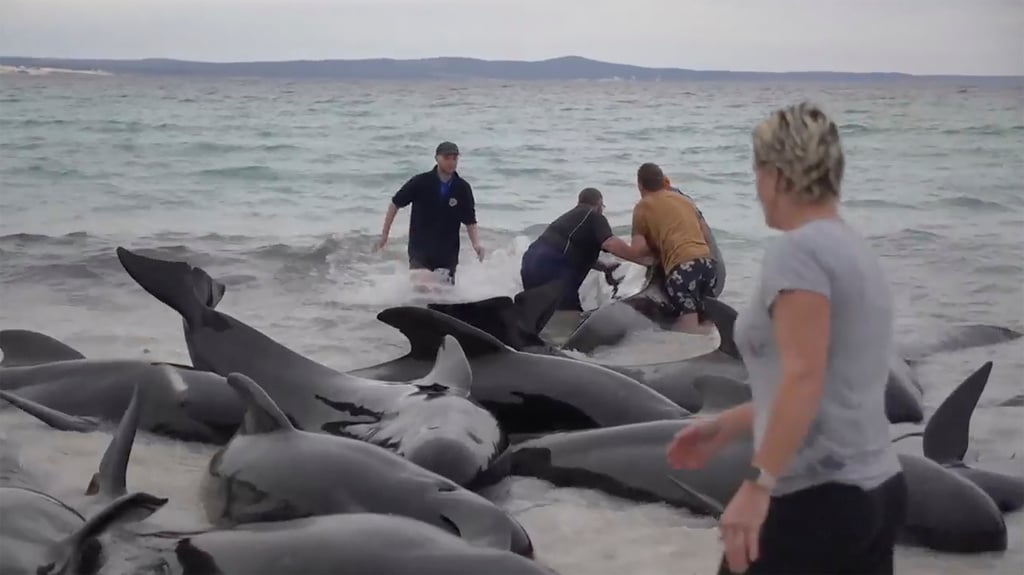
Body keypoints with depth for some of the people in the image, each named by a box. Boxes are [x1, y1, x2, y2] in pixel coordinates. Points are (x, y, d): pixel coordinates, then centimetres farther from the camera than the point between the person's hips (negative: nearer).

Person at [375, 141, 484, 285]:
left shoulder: (463, 188, -6)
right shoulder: (420, 182, -11)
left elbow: (470, 220, 0)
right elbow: (395, 204, -1)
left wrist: (476, 243, -18)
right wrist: (384, 234, 0)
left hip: (448, 252, 2)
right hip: (420, 250, -2)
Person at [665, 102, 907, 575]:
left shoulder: (798, 250, -12)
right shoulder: (854, 251, 16)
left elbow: (803, 378, -23)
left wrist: (757, 483, -25)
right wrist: (724, 427, 28)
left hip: (816, 497, -9)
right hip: (877, 491, 9)